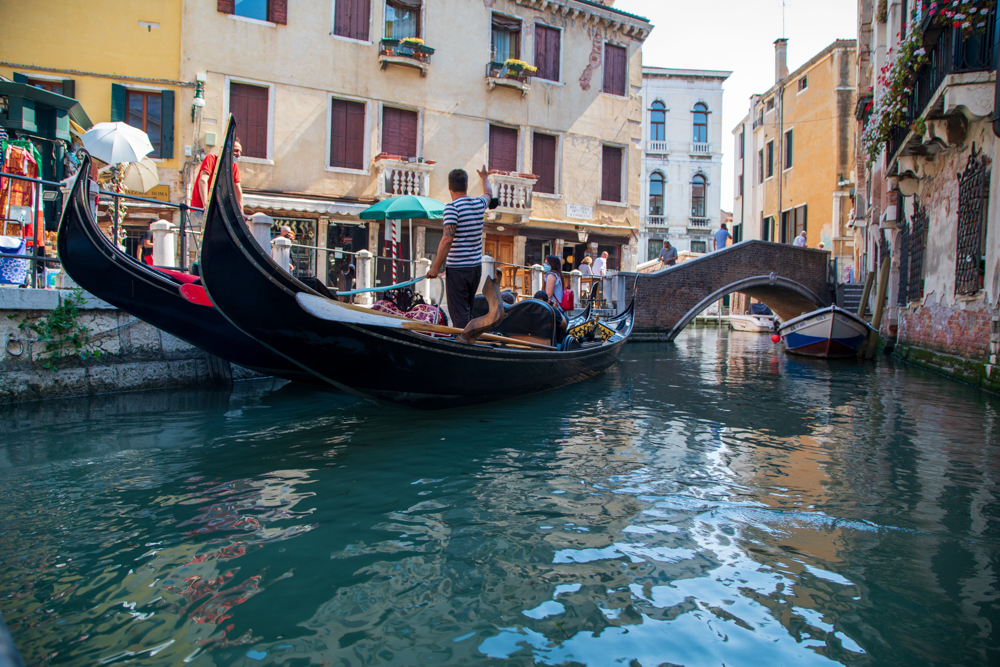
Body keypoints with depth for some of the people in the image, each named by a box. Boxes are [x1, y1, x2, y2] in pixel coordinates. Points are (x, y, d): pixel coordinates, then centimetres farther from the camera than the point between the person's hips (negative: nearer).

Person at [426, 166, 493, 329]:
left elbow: (448, 239, -21)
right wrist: (485, 177, 52)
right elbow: (489, 193, 33)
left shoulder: (452, 207, -12)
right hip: (476, 266, 7)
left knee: (459, 313, -5)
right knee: (469, 309, 18)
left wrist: (436, 267, -16)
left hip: (457, 268, -7)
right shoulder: (479, 203, 7)